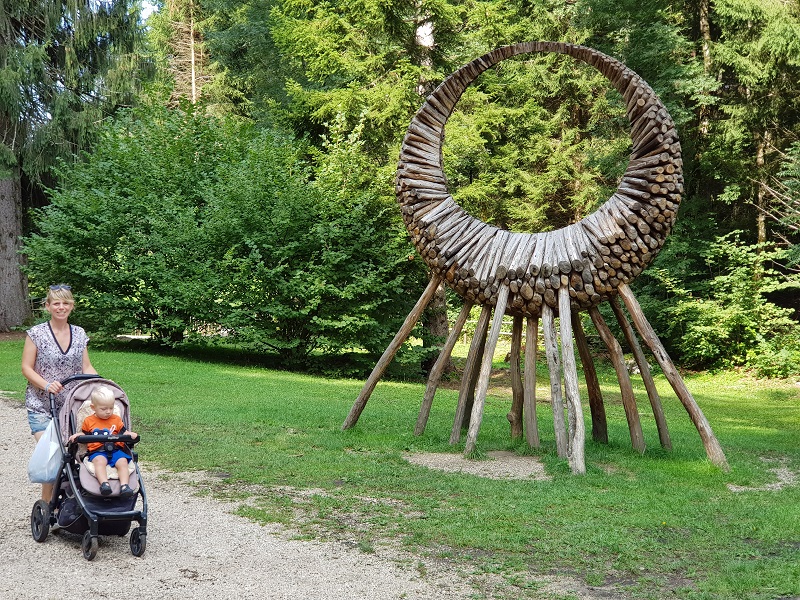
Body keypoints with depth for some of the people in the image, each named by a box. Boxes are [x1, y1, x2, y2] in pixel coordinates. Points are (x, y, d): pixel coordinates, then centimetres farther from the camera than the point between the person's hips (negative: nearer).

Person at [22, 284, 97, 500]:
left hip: (71, 405, 3)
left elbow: (87, 368, 9)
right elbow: (26, 368, -3)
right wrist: (47, 385, -19)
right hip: (41, 406, -3)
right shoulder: (36, 333, -3)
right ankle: (48, 505, -2)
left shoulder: (79, 334, 7)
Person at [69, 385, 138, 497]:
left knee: (122, 461, -28)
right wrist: (76, 435, 4)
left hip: (115, 450, 2)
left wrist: (131, 434, -3)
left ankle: (124, 485, -38)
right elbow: (84, 434, 25)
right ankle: (104, 483, -52)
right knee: (99, 461, -36)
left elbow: (123, 433, 18)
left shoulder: (116, 419, 18)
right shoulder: (88, 421, 16)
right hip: (97, 451, -2)